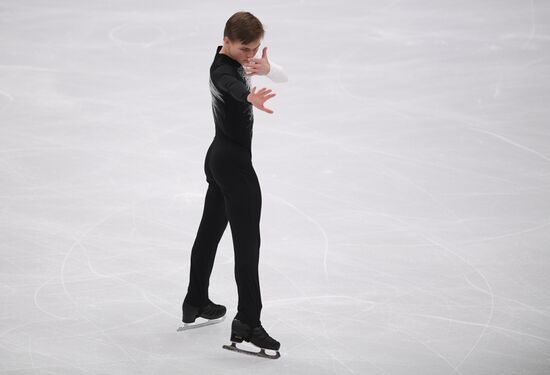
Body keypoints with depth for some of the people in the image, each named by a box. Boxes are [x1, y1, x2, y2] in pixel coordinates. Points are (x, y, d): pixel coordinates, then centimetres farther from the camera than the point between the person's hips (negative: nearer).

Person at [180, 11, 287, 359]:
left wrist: (266, 68, -21)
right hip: (235, 163, -10)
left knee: (210, 230, 20)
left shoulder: (238, 60, 7)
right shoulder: (223, 70, -21)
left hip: (219, 158, 10)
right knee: (248, 242, -10)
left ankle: (196, 302, 35)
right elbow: (233, 87, -46)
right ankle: (248, 323, -11)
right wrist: (252, 98, -69)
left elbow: (285, 76, 2)